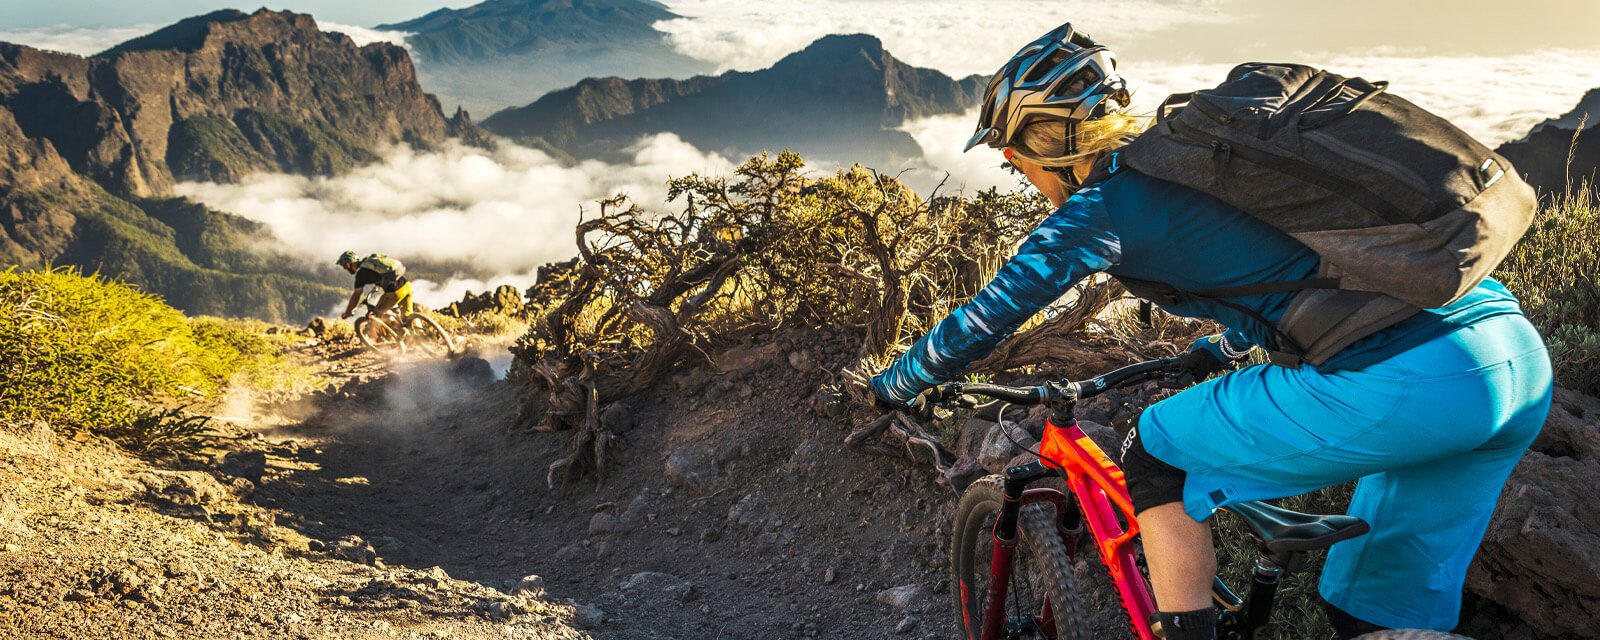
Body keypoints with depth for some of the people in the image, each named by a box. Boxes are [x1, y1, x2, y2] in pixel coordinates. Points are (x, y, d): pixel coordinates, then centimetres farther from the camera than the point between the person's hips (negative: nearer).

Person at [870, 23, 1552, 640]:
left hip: (1397, 383, -9)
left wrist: (893, 386, 20)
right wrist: (1221, 349, 54)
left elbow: (987, 317, 4)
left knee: (1155, 457, 10)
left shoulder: (1107, 205, -3)